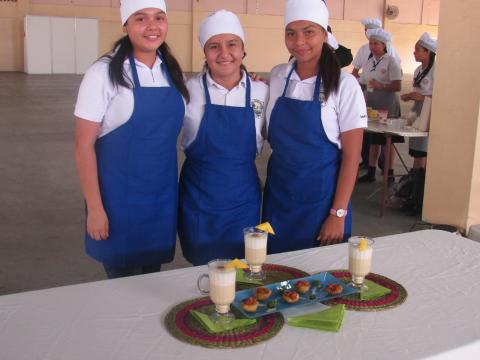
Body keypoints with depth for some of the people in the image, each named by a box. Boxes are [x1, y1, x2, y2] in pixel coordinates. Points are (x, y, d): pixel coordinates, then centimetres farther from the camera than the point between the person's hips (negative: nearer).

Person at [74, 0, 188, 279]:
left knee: (152, 278, 16)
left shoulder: (173, 71, 3)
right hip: (120, 197, -4)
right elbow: (84, 144, -13)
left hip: (162, 196, 5)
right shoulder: (104, 73, -12)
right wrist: (95, 208, -14)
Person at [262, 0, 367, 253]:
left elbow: (351, 157, -9)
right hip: (278, 194, 4)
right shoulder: (277, 77, 1)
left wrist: (338, 214, -12)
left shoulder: (344, 85, -11)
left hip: (321, 198, -3)